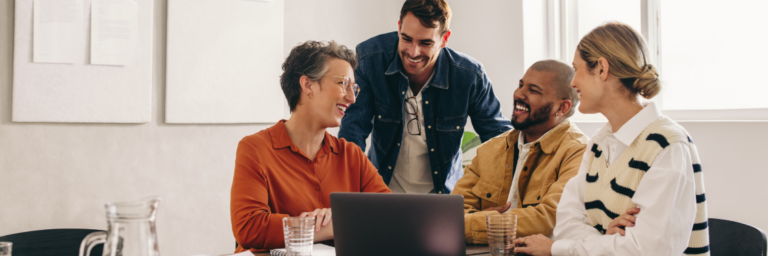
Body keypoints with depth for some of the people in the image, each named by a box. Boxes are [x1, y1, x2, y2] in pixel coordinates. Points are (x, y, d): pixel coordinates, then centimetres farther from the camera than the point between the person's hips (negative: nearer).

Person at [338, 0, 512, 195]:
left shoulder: (470, 76, -11)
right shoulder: (369, 59, -12)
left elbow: (498, 134, 1)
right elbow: (353, 127, -10)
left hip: (442, 192, 2)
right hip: (382, 187, -2)